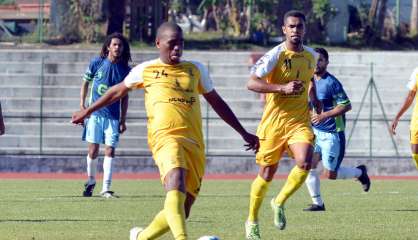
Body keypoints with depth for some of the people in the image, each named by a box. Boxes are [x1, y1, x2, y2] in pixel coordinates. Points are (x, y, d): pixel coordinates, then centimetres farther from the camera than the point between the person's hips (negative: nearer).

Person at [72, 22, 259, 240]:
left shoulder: (196, 70, 18)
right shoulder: (145, 70, 11)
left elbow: (216, 102, 27)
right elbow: (117, 91, 26)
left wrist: (244, 133, 27)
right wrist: (87, 111, 32)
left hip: (194, 144, 4)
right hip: (166, 138, -4)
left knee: (181, 211, 3)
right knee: (176, 184, -33)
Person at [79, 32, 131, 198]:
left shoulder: (125, 70, 2)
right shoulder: (96, 63, -1)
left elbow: (124, 96, 8)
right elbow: (86, 83, 11)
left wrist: (123, 120, 7)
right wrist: (82, 105, 4)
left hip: (113, 116, 1)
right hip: (95, 114, -1)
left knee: (110, 150, -5)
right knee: (93, 150, -2)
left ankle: (106, 189, -2)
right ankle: (91, 181, 22)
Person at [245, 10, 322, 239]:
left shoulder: (311, 56, 7)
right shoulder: (275, 55, -12)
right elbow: (251, 83, -20)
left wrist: (315, 99, 14)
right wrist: (283, 88, -28)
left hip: (300, 121, 3)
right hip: (274, 121, -3)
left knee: (305, 163, -22)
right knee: (267, 174, 4)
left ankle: (279, 203, 3)